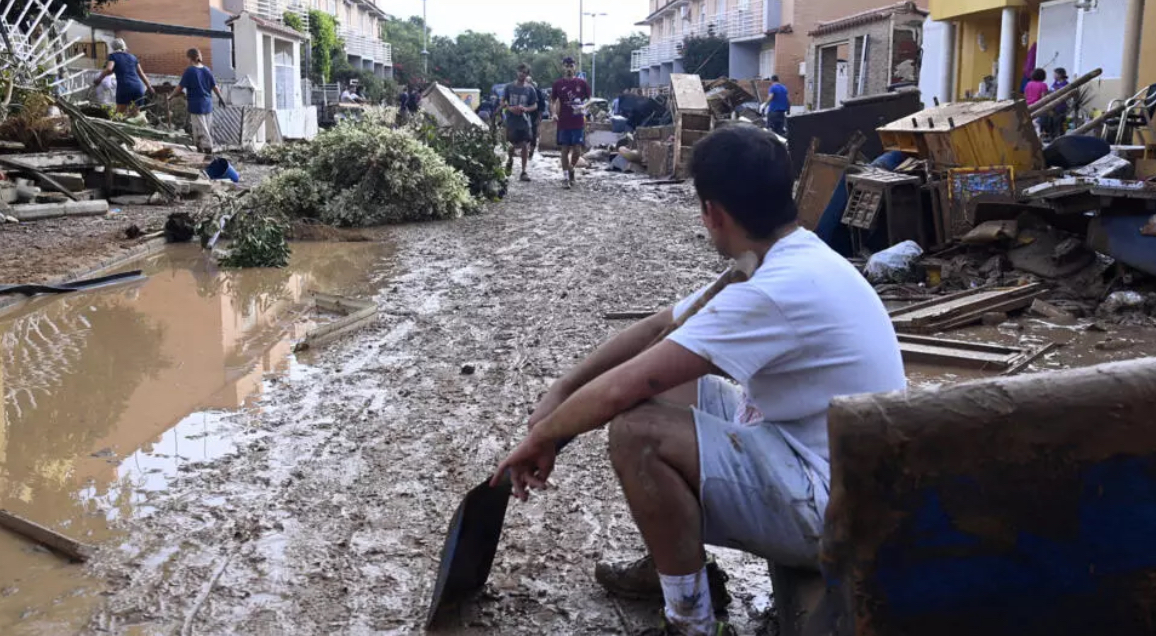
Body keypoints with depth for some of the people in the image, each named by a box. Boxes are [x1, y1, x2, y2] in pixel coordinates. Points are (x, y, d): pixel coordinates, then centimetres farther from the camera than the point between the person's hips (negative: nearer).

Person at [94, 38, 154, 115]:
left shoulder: (113, 56, 8)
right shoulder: (132, 57, 21)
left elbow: (109, 69, -9)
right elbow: (141, 73, 23)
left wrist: (99, 79, 5)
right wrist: (149, 87, 32)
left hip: (124, 87, -4)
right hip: (138, 87, 4)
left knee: (120, 114, -2)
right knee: (136, 113, 9)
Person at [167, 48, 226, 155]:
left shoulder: (189, 71, -11)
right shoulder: (206, 70, 4)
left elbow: (180, 87, -10)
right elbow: (214, 86, 8)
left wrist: (170, 96, 2)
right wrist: (221, 98, 21)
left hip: (196, 105, -6)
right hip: (207, 105, 6)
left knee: (201, 129, -2)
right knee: (208, 129, 13)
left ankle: (207, 148, -6)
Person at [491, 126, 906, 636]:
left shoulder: (778, 289, -28)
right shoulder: (793, 262, 4)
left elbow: (620, 389, -27)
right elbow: (656, 327, 11)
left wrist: (540, 438, -10)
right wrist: (559, 392, 7)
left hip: (831, 505, -10)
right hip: (819, 460, 10)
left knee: (635, 431, -23)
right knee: (657, 385, 14)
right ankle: (679, 563, 23)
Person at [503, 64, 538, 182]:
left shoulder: (530, 89, 2)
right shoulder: (509, 87, 2)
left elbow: (535, 106, 5)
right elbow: (502, 102, 8)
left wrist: (525, 109, -15)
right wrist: (510, 108, -12)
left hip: (525, 121, 1)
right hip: (511, 120, 0)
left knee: (525, 145, -4)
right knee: (514, 145, -1)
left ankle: (524, 172, 4)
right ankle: (510, 160, 33)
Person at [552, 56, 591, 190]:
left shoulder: (582, 83, 1)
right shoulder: (558, 84, 4)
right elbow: (553, 101, 12)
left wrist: (583, 107, -13)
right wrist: (554, 113, -6)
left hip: (578, 122, -1)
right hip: (563, 122, 1)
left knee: (577, 150, -4)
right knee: (565, 150, 1)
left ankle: (571, 169, 24)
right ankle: (566, 178, 7)